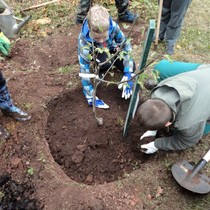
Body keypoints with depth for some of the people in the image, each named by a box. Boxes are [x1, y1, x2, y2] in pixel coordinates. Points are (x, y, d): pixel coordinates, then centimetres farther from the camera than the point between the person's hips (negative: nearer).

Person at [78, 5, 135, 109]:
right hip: (95, 51, -2)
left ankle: (114, 61, 16)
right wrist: (91, 98, -35)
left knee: (131, 67, -14)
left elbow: (125, 45, -23)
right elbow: (84, 70, -36)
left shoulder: (112, 26, -36)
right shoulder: (84, 41, -39)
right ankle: (99, 70, 0)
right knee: (105, 64, -36)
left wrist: (128, 74, -31)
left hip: (111, 46, 3)